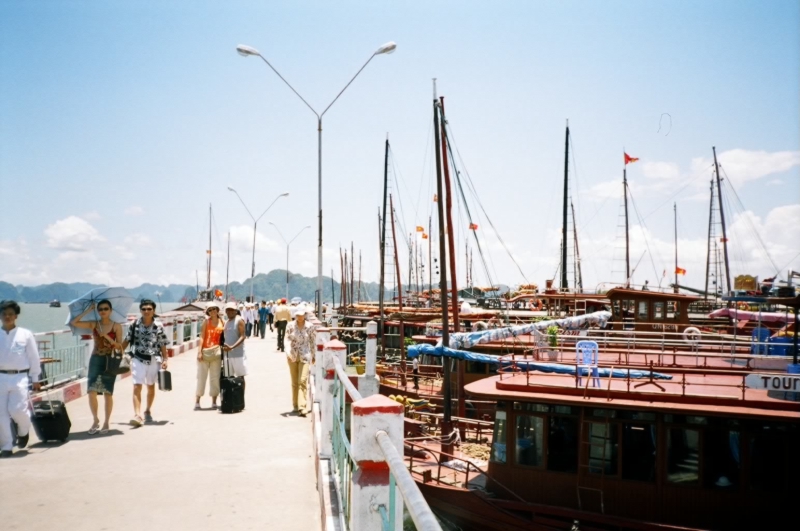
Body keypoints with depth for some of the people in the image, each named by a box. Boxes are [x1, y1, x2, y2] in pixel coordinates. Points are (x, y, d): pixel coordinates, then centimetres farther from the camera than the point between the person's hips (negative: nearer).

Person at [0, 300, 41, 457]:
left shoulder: (26, 334, 2)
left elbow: (34, 357, 5)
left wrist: (35, 379, 4)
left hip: (19, 377, -2)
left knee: (17, 409, -14)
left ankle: (23, 431, 19)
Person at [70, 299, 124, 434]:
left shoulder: (117, 326, -1)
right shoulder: (93, 324, 6)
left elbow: (119, 347, -4)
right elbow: (73, 323, -6)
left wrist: (107, 337, -17)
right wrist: (87, 310, -4)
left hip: (110, 361, -2)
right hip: (95, 360, 2)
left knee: (108, 393, 1)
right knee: (91, 392, -5)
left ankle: (106, 423, 13)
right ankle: (95, 420, 14)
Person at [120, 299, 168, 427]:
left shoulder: (158, 326, -4)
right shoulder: (135, 324, -2)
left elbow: (163, 345, -1)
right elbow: (127, 341, 7)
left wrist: (165, 360, -4)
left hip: (153, 360, 0)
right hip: (138, 359, 0)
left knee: (151, 387, 15)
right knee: (137, 387, -11)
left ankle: (148, 410, 35)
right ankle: (137, 415, -15)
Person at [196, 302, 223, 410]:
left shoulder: (222, 322, 6)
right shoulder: (206, 322, 1)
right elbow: (202, 337, -3)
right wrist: (200, 351, -10)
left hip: (216, 352, 2)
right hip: (205, 351, -2)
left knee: (215, 377, 6)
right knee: (201, 376, 1)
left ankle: (214, 402, 13)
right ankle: (197, 402, 7)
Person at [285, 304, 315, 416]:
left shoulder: (309, 326, -2)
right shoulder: (291, 326, -1)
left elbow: (312, 341, 6)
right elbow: (287, 340, -3)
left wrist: (313, 355, 11)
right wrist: (288, 352, -19)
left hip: (305, 356, -2)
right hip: (292, 356, 2)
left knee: (303, 380, -13)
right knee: (294, 382, 11)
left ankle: (302, 406, -16)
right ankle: (295, 406, 22)